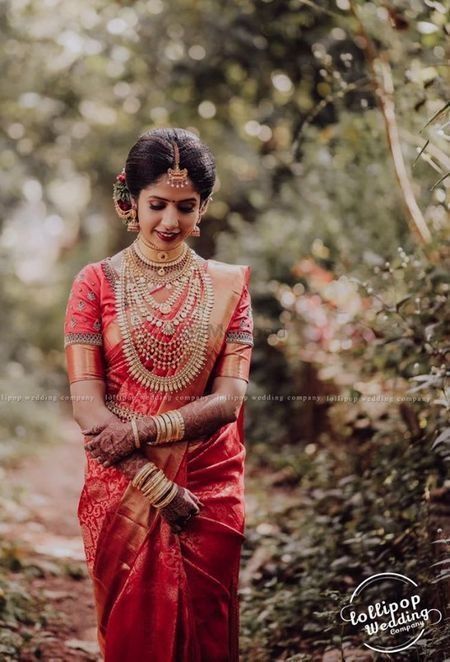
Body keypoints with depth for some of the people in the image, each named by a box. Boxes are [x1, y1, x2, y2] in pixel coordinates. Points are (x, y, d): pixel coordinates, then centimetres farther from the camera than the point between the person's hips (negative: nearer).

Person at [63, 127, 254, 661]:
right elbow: (87, 406, -10)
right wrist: (161, 491, -17)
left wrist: (141, 429, -19)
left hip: (210, 492, 1)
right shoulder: (96, 283, -3)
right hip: (121, 493, -1)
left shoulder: (228, 285, 2)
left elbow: (228, 399, -6)